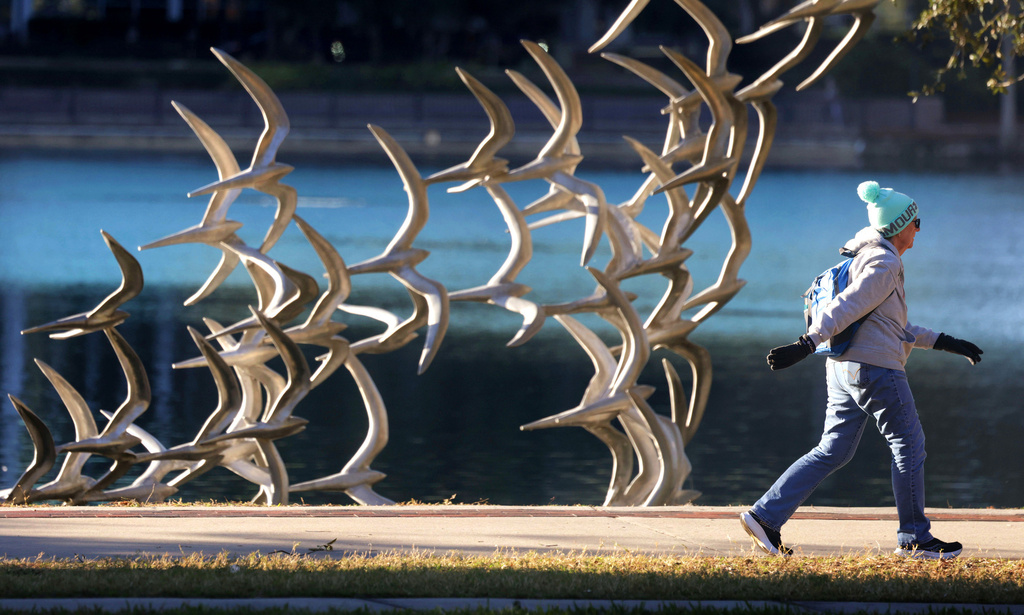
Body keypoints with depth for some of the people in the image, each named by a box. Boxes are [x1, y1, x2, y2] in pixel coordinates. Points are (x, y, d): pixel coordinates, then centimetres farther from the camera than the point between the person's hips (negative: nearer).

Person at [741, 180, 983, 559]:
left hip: (843, 369, 10)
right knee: (909, 444, 3)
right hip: (876, 369, -10)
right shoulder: (884, 264, -12)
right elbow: (845, 308, -22)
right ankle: (914, 538, 9)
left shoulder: (870, 258, 20)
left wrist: (944, 343, 24)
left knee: (832, 452, 9)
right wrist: (805, 346, -29)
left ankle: (765, 516, 1)